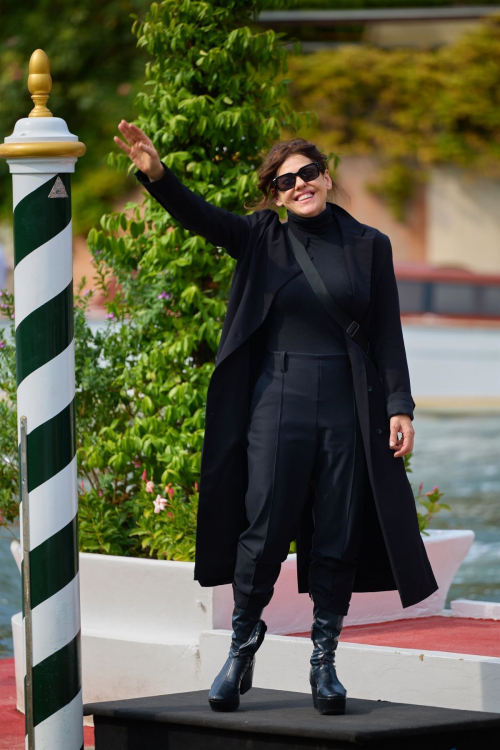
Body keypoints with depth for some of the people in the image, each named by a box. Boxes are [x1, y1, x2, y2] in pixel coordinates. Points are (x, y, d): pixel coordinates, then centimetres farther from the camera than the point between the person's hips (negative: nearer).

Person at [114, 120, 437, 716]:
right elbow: (198, 217, -10)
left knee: (339, 538, 2)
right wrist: (155, 174, -29)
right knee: (263, 532, -2)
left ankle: (324, 660, 12)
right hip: (277, 404, -1)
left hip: (347, 409, 1)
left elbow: (388, 333, 6)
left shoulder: (368, 247, 7)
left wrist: (400, 407, -3)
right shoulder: (263, 239, 5)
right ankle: (241, 649, 14)